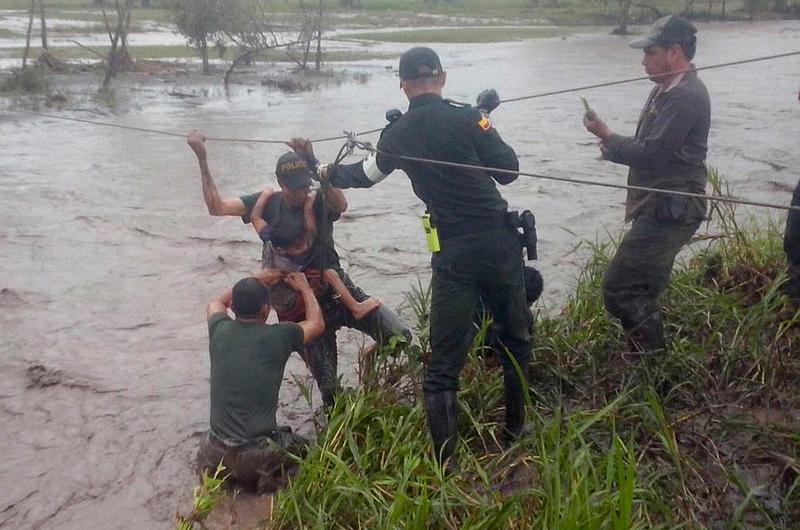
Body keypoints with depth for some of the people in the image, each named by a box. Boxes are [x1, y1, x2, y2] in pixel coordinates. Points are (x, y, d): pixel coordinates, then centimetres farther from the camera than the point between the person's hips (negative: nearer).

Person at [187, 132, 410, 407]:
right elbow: (217, 206, -9)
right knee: (327, 384, 7)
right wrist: (202, 158, -17)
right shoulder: (268, 203, -4)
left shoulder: (320, 202, -10)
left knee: (400, 335, -17)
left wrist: (313, 162, -44)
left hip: (338, 290, 0)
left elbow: (341, 204, -34)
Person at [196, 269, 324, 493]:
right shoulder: (279, 336, -11)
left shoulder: (219, 331, -3)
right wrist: (304, 288, 24)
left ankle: (216, 470, 12)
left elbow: (217, 302, 23)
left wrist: (258, 280, 26)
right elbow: (317, 323, 11)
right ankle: (268, 475, 4)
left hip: (216, 455, 3)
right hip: (256, 456, -3)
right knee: (301, 446, 26)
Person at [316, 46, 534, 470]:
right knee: (516, 335, 21)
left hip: (451, 253, 1)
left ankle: (444, 463, 5)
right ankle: (515, 430, 31)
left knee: (443, 360, 5)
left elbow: (366, 174, 25)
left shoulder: (397, 133, 7)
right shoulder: (466, 118, -5)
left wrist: (331, 175, 47)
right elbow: (509, 170, -1)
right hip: (498, 240, -1)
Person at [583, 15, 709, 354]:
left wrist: (606, 136, -10)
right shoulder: (667, 90, 15)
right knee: (642, 292, 18)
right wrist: (614, 146, 2)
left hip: (669, 211, -11)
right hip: (661, 208, 11)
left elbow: (650, 154, -22)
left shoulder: (685, 97, -18)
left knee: (618, 288, -11)